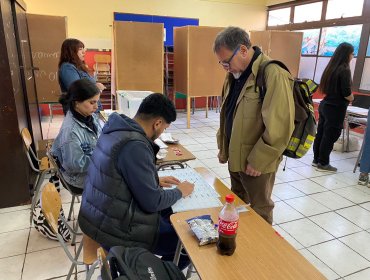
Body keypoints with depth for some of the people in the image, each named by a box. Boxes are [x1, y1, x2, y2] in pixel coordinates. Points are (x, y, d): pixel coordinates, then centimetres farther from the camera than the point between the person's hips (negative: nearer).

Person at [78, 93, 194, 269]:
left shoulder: (118, 129, -1)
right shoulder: (135, 146, -29)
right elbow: (152, 202, -22)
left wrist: (155, 181, 11)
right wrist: (180, 192, -5)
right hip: (115, 228, -9)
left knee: (171, 214, 21)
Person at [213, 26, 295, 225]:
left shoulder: (273, 74, -21)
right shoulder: (234, 74, 7)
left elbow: (279, 128, -24)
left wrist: (257, 161, -19)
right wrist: (223, 148, 14)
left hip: (256, 162, -8)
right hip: (235, 157, 8)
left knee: (259, 210, 12)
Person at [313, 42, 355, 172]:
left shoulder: (331, 67, 7)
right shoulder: (344, 70, -16)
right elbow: (346, 93, -18)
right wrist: (351, 98, 3)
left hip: (325, 105, 7)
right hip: (336, 108, -7)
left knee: (321, 133, 13)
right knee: (330, 136, 2)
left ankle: (316, 160, 23)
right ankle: (323, 164, 12)